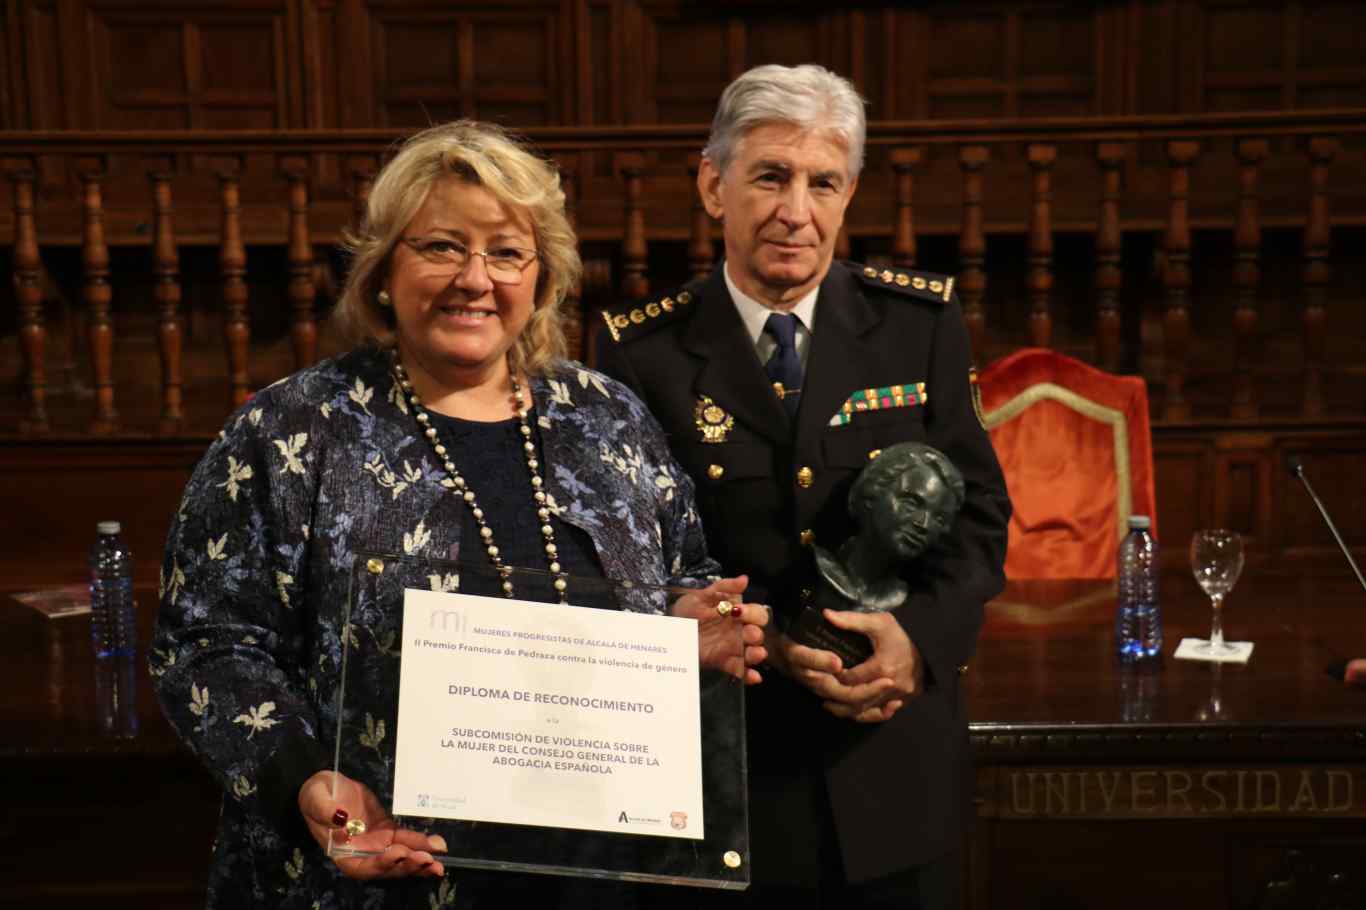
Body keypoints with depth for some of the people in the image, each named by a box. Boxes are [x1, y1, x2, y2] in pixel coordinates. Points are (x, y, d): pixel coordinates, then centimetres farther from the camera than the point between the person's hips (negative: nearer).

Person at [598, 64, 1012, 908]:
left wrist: (922, 632, -15)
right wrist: (770, 645, -18)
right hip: (727, 766, -1)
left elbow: (979, 508, 1)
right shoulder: (644, 348, -7)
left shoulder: (921, 319, -2)